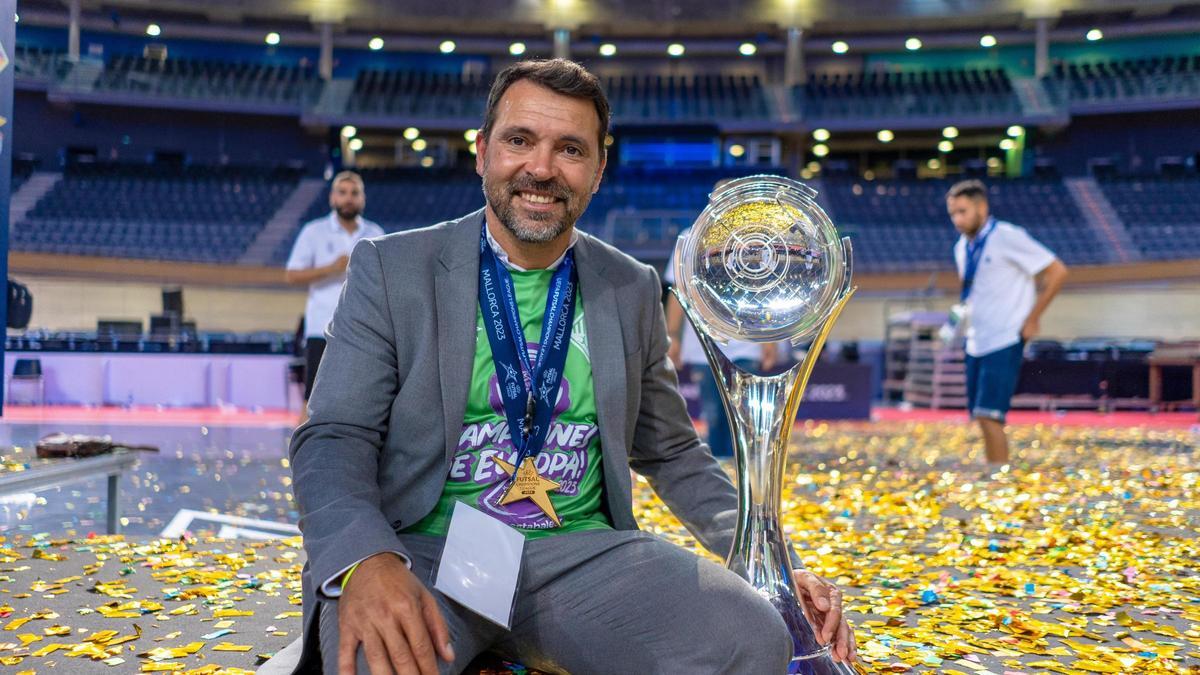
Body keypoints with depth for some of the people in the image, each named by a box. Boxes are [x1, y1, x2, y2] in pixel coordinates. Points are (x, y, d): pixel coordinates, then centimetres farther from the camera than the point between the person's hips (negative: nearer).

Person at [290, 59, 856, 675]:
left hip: (584, 554, 4)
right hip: (423, 554, -4)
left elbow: (672, 453, 19)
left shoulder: (633, 290, 11)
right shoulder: (391, 270, 2)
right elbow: (334, 439, -5)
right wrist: (367, 562, -27)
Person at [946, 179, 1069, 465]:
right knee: (981, 417, 8)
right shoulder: (962, 247, 11)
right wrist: (960, 311, 8)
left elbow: (1057, 272, -10)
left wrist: (1032, 318, -10)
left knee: (989, 416, -15)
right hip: (975, 343, 8)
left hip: (1004, 342, -8)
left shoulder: (1008, 237, -11)